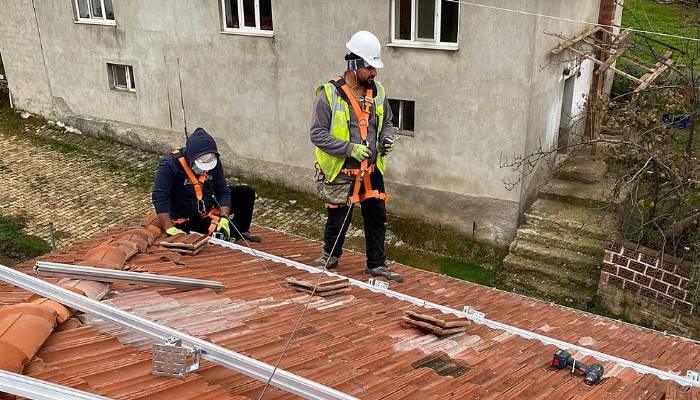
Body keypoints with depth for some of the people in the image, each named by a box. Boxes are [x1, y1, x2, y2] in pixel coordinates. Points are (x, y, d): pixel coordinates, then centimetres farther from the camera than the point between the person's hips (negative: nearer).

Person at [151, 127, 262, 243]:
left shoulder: (214, 163, -8)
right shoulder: (170, 164, -25)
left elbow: (223, 191, -6)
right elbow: (159, 197, -29)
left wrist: (224, 219, -21)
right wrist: (170, 229, -36)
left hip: (209, 208, 6)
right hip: (186, 219, -6)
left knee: (247, 193, -2)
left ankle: (242, 231, 16)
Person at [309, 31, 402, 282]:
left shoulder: (377, 92, 4)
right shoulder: (330, 94, -14)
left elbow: (387, 122, 20)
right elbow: (318, 134, -14)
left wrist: (387, 138, -2)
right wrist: (350, 148, -22)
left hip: (372, 170, 5)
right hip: (341, 172, -5)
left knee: (376, 217, 9)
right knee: (339, 217, 8)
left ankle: (376, 264, 24)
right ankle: (330, 256, 34)